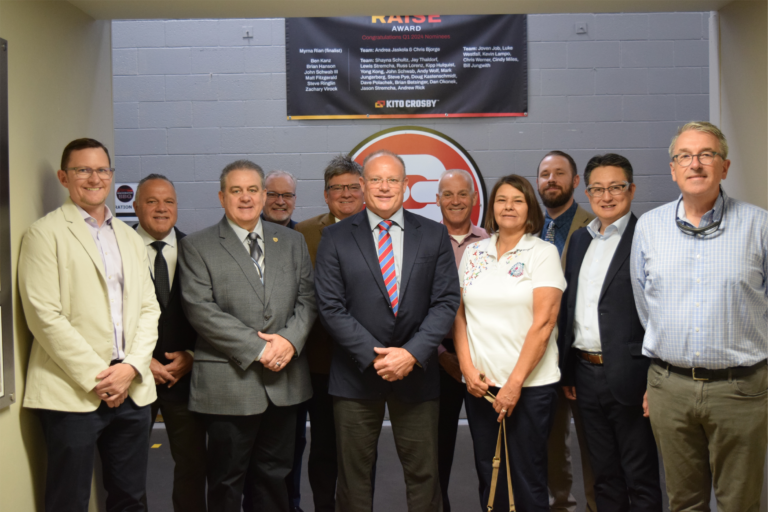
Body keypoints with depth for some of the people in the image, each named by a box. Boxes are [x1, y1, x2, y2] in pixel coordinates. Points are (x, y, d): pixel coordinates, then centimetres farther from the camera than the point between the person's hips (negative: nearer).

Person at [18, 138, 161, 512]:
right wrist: (97, 378, -12)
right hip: (73, 393, -5)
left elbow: (148, 308, 11)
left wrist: (131, 368, -4)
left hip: (132, 390, 5)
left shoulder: (130, 237, 17)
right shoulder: (46, 233, -2)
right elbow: (45, 316, -11)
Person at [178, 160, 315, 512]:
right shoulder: (196, 247, -1)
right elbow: (200, 309, -11)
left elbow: (307, 298, 7)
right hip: (229, 383, -3)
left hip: (284, 380, 4)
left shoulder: (292, 242, 12)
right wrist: (257, 347, -15)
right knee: (226, 482, 8)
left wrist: (289, 339, -12)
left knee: (274, 475, 15)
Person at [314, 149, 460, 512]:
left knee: (423, 474, 9)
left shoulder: (434, 235, 4)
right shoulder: (335, 238, 1)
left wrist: (413, 353, -13)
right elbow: (330, 307, -5)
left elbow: (446, 302, -1)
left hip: (416, 372, 1)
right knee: (354, 475, 9)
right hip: (356, 374, -1)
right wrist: (373, 356, -13)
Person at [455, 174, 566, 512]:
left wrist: (514, 383, -13)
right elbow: (460, 315, 9)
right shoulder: (473, 253, 10)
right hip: (480, 384, 4)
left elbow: (543, 323, -10)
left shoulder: (543, 253, -3)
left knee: (527, 478, 4)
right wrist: (468, 369, -3)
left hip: (530, 385, -4)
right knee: (488, 476, 11)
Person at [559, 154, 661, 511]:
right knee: (604, 478, 17)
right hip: (586, 376, 6)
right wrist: (567, 371, 11)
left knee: (640, 481, 7)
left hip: (628, 378, -6)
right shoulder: (579, 239, 12)